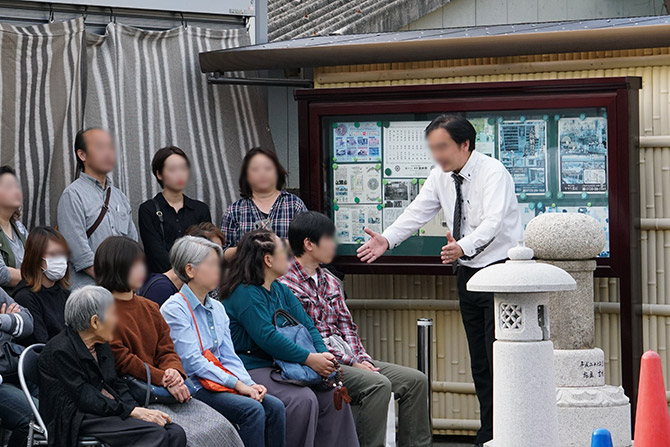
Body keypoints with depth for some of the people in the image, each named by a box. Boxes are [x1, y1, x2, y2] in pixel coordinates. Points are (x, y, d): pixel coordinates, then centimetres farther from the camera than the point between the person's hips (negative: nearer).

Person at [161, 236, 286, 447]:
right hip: (192, 387, -8)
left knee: (274, 406, -14)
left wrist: (248, 383, -5)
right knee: (252, 409, -26)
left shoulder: (217, 308, 16)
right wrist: (236, 383, -17)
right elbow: (192, 362, -15)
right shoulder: (174, 309, -9)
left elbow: (229, 356, 14)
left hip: (221, 381, 8)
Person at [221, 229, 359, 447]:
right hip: (252, 369, -9)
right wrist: (310, 359, -24)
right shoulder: (244, 294, -14)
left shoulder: (281, 290, 16)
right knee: (303, 399, -29)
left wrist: (323, 354, -8)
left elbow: (306, 325, 12)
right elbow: (267, 337, -23)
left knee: (332, 393, -7)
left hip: (281, 367, 9)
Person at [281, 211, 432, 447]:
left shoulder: (330, 281, 19)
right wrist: (352, 363, -16)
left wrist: (362, 359, -1)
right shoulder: (287, 286, -9)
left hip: (348, 358, 9)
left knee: (416, 380, -3)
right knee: (378, 383, -31)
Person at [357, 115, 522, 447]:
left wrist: (463, 247, -48)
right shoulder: (441, 176, 5)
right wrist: (387, 239, -14)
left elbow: (492, 222, -30)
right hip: (468, 273, 7)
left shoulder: (493, 173, -17)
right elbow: (418, 212, 1)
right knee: (479, 363, 10)